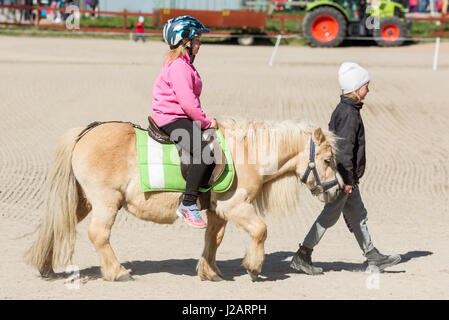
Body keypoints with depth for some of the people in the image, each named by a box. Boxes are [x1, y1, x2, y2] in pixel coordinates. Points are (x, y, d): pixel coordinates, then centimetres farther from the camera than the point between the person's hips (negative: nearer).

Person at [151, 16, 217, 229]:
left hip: (180, 118, 12)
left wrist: (203, 120, 16)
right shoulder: (178, 67, -15)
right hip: (171, 120, -12)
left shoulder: (184, 65, 20)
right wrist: (205, 122, -13)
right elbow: (187, 101, -23)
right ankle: (188, 205, -28)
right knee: (204, 150, -29)